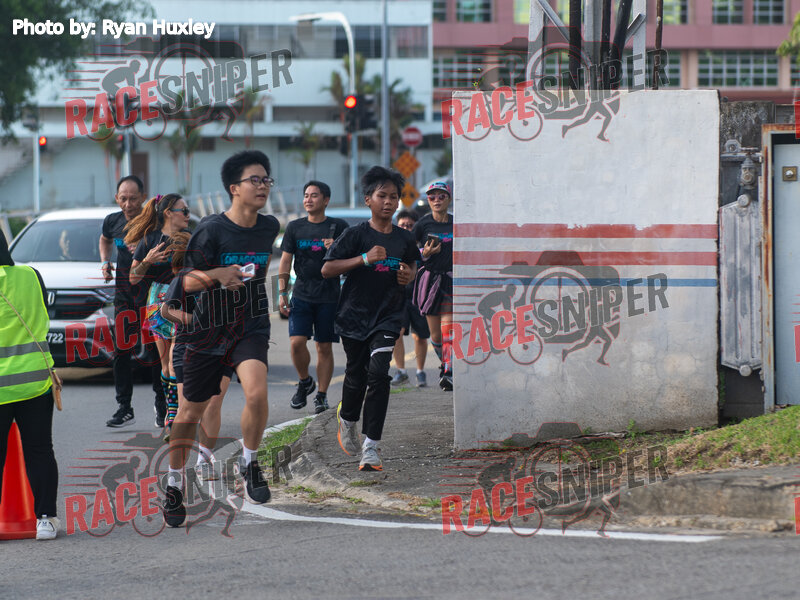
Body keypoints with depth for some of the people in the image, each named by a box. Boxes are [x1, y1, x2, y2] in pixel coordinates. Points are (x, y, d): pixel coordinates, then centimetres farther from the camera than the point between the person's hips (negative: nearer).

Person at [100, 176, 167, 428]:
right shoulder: (113, 221, 3)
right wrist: (105, 262, 10)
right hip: (123, 292, 4)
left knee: (154, 350, -4)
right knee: (121, 350, 3)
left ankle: (162, 405, 12)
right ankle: (124, 409, 9)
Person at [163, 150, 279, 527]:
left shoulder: (269, 227, 1)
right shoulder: (212, 230, -14)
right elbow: (187, 282, -12)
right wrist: (216, 275, -28)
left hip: (251, 329, 2)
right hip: (209, 330, -2)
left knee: (256, 393, -26)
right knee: (190, 412, 8)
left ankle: (250, 463, -2)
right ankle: (174, 487, 27)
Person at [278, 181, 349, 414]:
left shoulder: (338, 227, 2)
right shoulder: (295, 227, 8)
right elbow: (285, 261, 10)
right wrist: (282, 293, 3)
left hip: (329, 296, -1)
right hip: (301, 295, 1)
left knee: (324, 347, 1)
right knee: (296, 342, -12)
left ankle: (322, 395, 12)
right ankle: (304, 381, 13)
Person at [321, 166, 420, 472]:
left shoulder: (404, 238, 4)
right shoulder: (355, 234, -7)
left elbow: (412, 264, 24)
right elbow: (327, 269, -11)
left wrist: (409, 276, 1)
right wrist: (364, 259, -21)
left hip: (388, 316, 1)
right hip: (355, 316, -1)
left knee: (378, 373, -15)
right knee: (356, 375, 8)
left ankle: (371, 447, -12)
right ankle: (347, 418, 42)